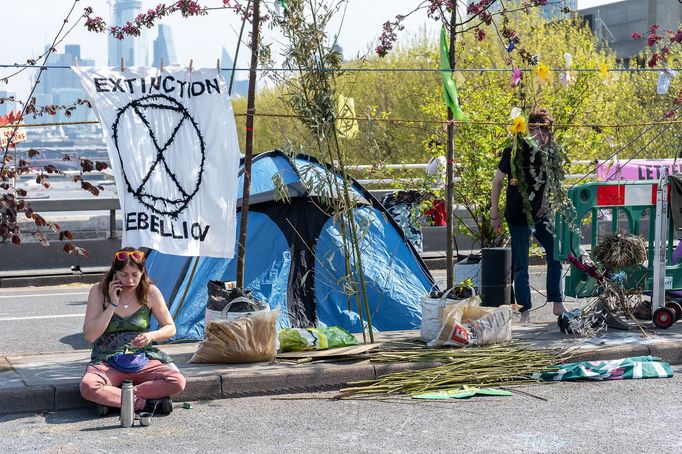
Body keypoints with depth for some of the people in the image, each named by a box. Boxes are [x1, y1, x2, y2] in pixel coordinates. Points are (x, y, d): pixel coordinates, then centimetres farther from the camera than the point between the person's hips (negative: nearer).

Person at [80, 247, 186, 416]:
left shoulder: (150, 292, 0)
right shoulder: (99, 291, -3)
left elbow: (170, 328, 10)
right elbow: (90, 336, -10)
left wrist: (152, 335, -12)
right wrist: (113, 304, -14)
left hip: (143, 361, 2)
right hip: (107, 362, -2)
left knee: (178, 382, -27)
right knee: (88, 386, -35)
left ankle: (112, 398, -20)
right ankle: (147, 404, -25)